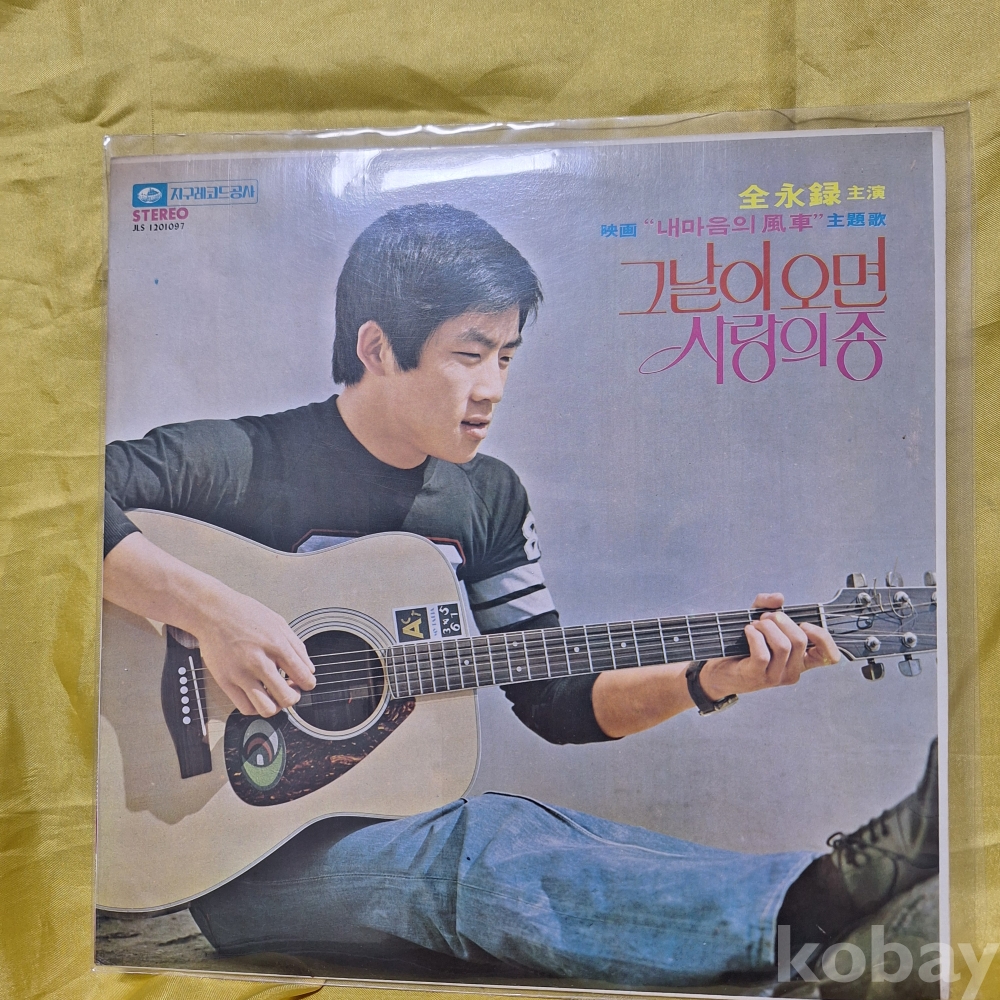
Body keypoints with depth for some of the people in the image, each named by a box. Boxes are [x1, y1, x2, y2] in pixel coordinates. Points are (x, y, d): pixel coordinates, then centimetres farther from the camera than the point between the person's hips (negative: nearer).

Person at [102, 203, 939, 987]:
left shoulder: (490, 499, 4)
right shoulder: (242, 463, -11)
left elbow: (556, 699, 4)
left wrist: (708, 679, -11)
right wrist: (210, 609, -29)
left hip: (401, 819, 6)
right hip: (240, 851, -5)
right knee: (492, 849, -33)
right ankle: (812, 899, -35)